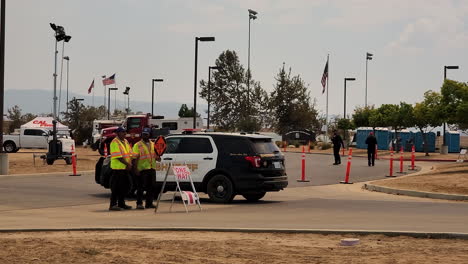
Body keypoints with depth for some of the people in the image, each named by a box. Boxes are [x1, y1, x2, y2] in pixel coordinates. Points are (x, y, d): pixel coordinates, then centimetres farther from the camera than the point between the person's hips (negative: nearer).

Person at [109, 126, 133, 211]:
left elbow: (130, 154, 15)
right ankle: (113, 205, -3)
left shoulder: (126, 142, 16)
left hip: (125, 168, 9)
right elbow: (118, 157, -18)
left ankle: (121, 203, 22)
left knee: (125, 187, 12)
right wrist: (127, 164, -17)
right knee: (116, 187, -7)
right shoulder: (115, 142, -11)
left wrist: (130, 164, -1)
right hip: (118, 168, -9)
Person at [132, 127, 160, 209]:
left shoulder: (153, 144, 16)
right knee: (141, 187, -5)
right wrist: (135, 169, -16)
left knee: (151, 187, 9)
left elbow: (156, 156, 24)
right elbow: (134, 158, -7)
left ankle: (149, 203, 17)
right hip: (142, 169, -6)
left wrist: (158, 157, -1)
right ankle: (139, 204, -2)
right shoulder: (137, 145, -1)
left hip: (152, 169, 6)